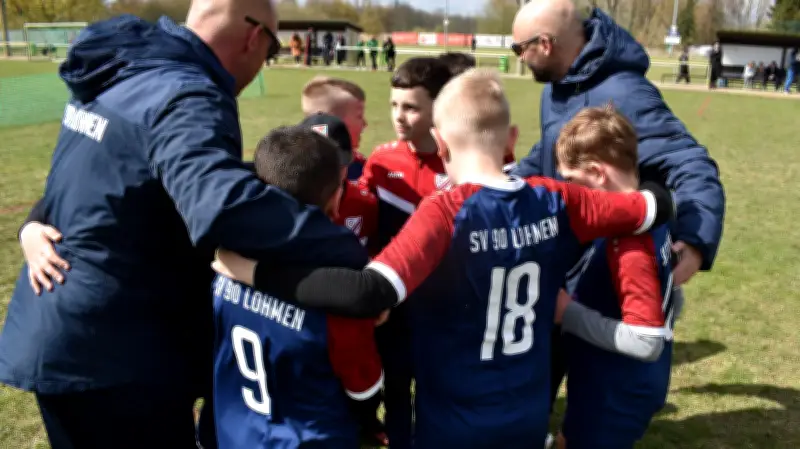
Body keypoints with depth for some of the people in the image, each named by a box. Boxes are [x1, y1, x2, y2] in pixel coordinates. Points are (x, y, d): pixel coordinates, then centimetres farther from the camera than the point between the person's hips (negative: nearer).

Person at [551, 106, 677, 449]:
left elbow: (646, 342, -30)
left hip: (616, 396, -9)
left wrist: (569, 313, -23)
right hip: (617, 386, 9)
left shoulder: (628, 243, -29)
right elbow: (666, 302, 9)